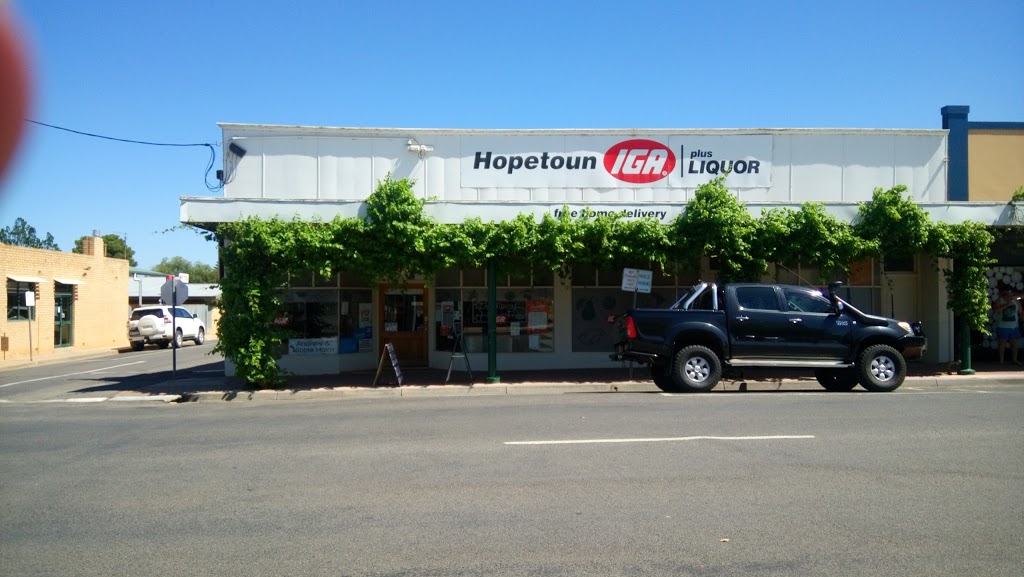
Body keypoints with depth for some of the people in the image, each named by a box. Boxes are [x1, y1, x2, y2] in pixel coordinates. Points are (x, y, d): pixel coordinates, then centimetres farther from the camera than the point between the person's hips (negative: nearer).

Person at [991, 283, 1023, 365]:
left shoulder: (1016, 300, 6)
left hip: (1014, 326, 3)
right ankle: (1001, 360, 7)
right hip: (1003, 327, -3)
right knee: (1002, 343, 1)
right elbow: (995, 310, -21)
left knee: (1014, 343, 8)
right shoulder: (999, 301, -4)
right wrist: (1006, 305, -25)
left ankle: (1014, 360, 18)